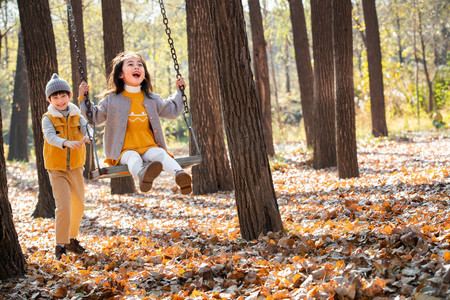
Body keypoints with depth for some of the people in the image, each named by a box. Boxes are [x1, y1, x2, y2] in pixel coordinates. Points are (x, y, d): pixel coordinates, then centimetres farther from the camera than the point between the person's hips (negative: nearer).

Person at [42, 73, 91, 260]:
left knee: (79, 206, 12)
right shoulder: (48, 119, -7)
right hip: (57, 169, -4)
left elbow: (86, 127, -16)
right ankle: (60, 244, -5)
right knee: (64, 206, -15)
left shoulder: (76, 116, 2)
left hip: (76, 167, 4)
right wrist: (66, 142, -45)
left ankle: (72, 239, 30)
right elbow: (50, 137, -25)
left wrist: (86, 136, -41)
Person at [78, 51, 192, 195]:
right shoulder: (112, 99, 7)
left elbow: (172, 111, 27)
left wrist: (179, 92, 26)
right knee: (133, 158, -36)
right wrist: (83, 98, 3)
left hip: (149, 147, 3)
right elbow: (95, 117, 11)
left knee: (160, 154, -30)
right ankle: (142, 174, -69)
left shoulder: (152, 99, 15)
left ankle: (179, 174, -56)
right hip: (125, 150, -2)